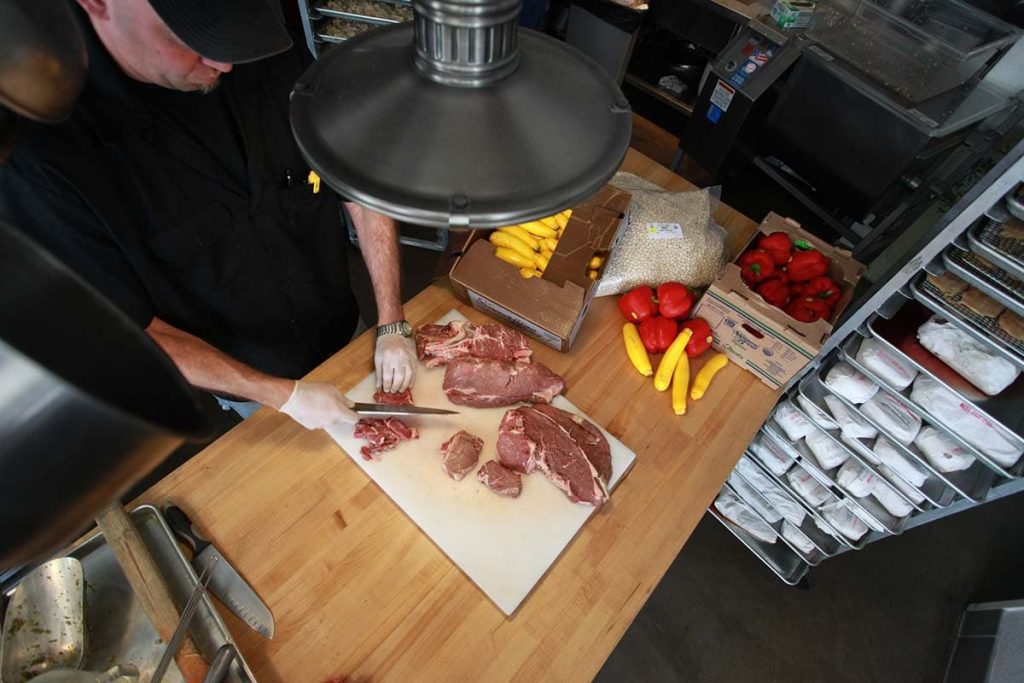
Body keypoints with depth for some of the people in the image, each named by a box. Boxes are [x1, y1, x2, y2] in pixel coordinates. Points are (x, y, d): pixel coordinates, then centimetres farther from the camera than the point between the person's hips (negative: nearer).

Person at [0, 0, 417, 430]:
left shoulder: (269, 61, -17)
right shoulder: (39, 149, -27)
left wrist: (391, 325, -15)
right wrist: (284, 395, -23)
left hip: (348, 335, 3)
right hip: (255, 388, -2)